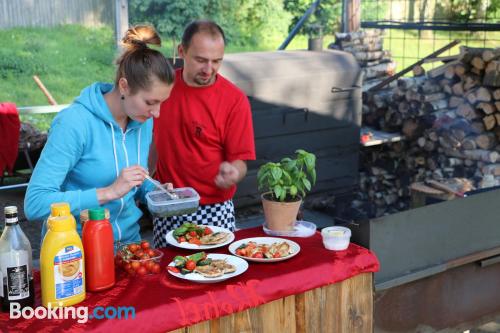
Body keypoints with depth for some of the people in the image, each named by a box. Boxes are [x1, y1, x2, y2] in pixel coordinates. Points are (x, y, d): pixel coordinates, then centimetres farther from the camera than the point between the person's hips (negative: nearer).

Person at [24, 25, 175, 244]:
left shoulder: (144, 122, 0)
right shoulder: (74, 122, -18)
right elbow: (35, 204, -22)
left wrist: (154, 191, -5)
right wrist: (110, 192, -27)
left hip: (129, 240, 3)